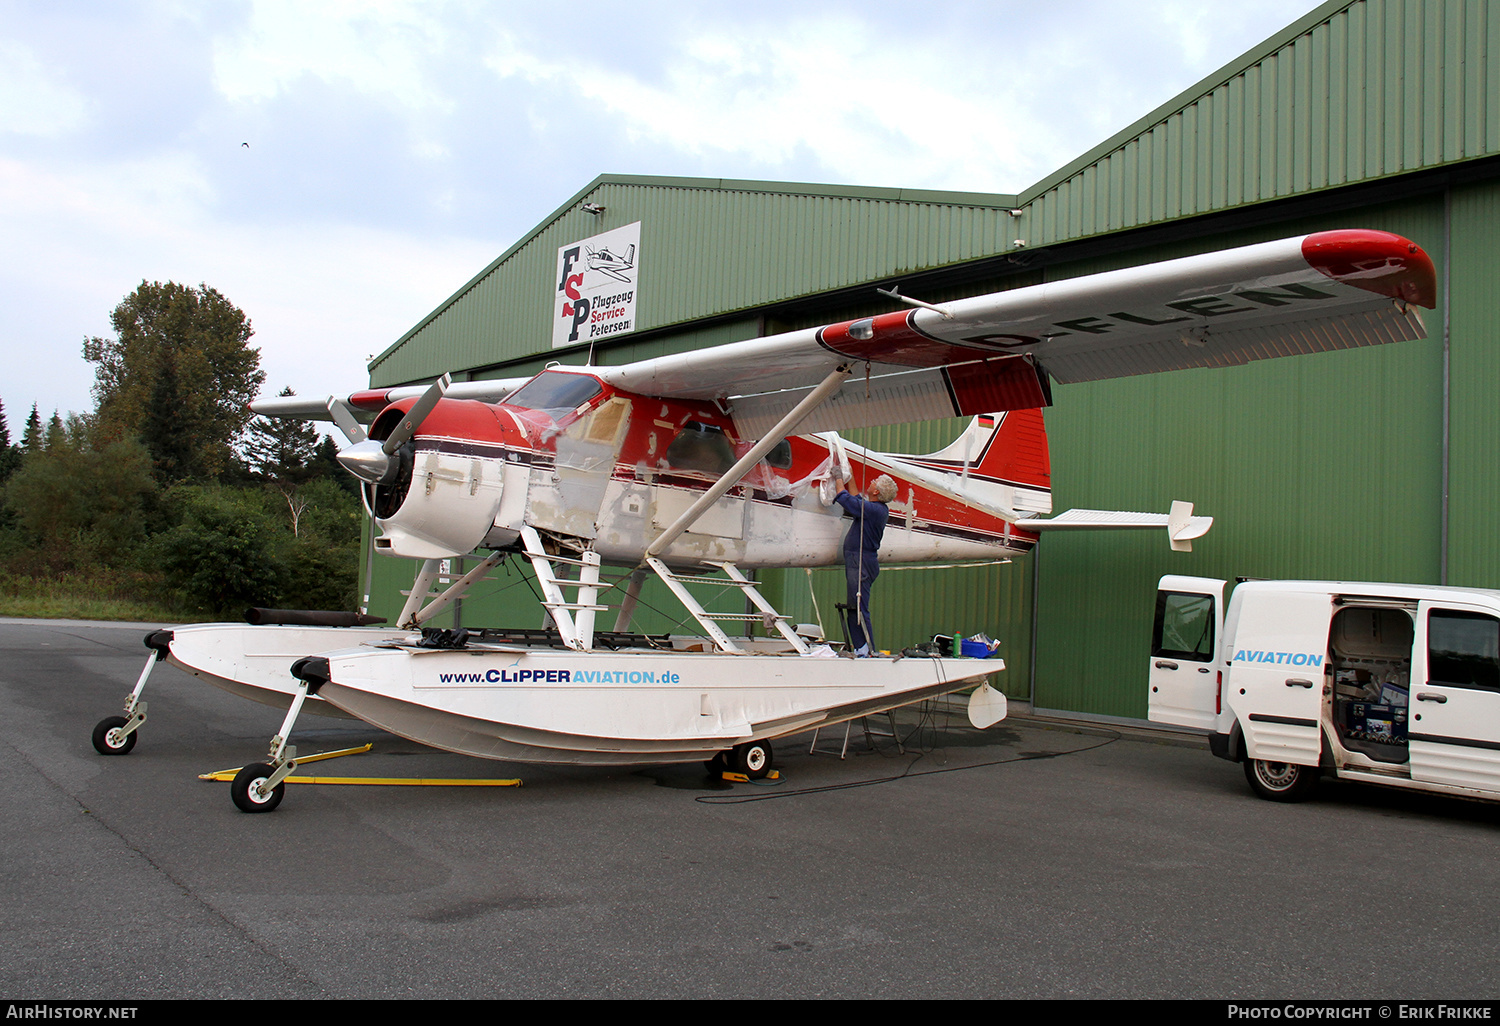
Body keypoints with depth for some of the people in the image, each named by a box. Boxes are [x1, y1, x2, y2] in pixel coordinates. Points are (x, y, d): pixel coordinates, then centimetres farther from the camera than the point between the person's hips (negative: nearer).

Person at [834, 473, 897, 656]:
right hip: (856, 562, 10)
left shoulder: (873, 509, -18)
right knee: (854, 608, 13)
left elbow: (845, 499, -15)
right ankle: (859, 648, 18)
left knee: (859, 608, -8)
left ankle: (868, 650, -7)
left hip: (861, 563, -10)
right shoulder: (880, 509, 11)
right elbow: (856, 500, 28)